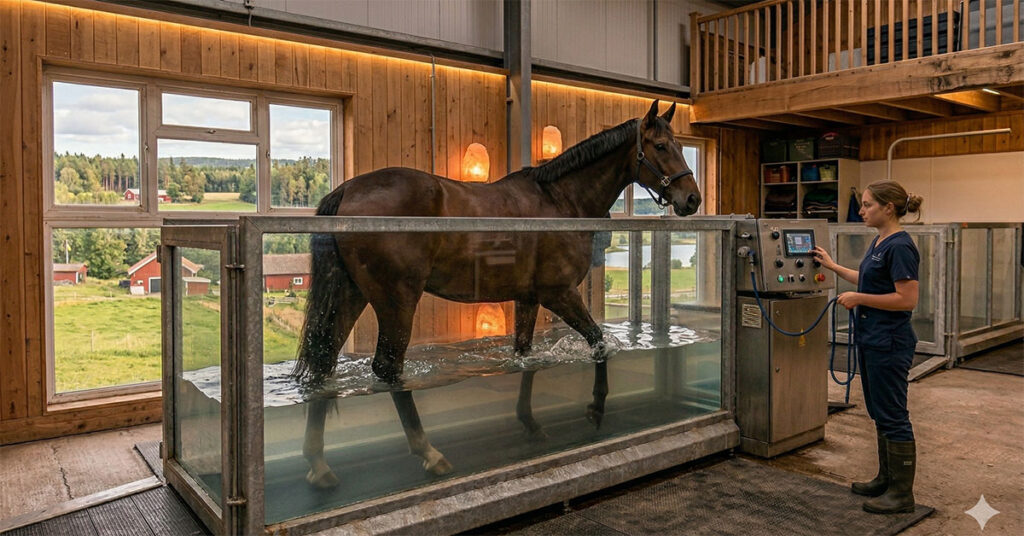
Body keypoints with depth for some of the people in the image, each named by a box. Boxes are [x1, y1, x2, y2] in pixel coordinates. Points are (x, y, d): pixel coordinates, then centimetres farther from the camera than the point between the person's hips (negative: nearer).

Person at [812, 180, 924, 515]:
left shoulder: (900, 247, -18)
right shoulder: (879, 242, 11)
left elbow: (907, 299, -23)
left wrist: (857, 298, -19)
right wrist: (832, 266, 28)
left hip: (889, 344, -10)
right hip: (871, 340, 10)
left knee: (893, 416, 0)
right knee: (880, 414, 17)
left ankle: (902, 494, 11)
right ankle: (887, 479, 30)